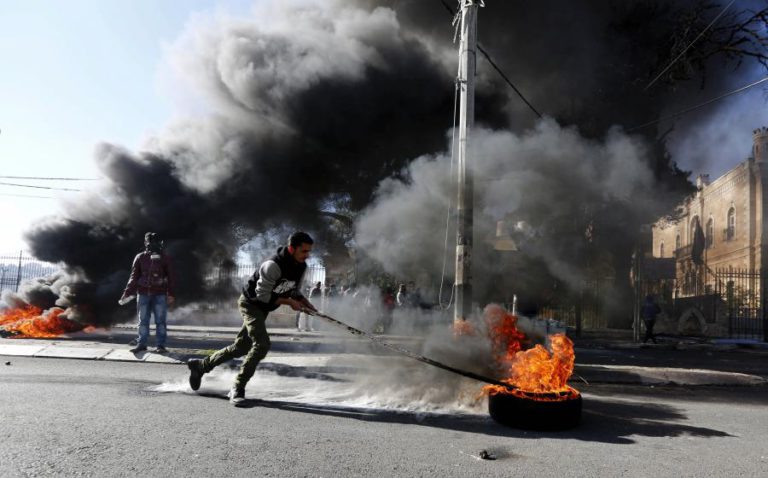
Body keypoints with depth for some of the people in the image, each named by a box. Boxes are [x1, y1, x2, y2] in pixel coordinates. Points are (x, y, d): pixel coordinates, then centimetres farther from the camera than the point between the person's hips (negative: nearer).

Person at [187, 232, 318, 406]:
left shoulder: (301, 266, -4)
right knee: (262, 344, -22)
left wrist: (305, 303, -8)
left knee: (240, 347, 14)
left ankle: (200, 365, 32)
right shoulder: (273, 265, -30)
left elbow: (295, 291, 10)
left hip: (263, 308, 8)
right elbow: (263, 296, -25)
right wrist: (289, 302, -22)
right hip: (251, 302, -8)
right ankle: (238, 388, -8)